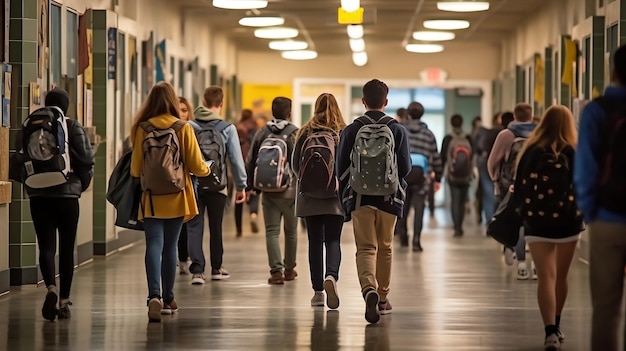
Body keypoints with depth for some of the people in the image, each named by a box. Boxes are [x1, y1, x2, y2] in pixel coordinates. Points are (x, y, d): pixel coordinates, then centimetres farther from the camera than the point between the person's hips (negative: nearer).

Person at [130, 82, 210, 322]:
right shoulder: (183, 128, -7)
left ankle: (154, 295, -26)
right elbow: (196, 166, -4)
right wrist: (207, 169, 19)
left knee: (154, 245, -5)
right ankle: (168, 299, 21)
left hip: (151, 199, -1)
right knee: (170, 246, 13)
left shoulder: (142, 128, -5)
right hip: (176, 198, 1)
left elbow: (135, 169, 1)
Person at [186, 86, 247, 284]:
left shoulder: (190, 127, -1)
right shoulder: (227, 129, -4)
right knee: (216, 227, 15)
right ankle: (216, 269, 26)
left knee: (195, 227, 2)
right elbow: (236, 159, -2)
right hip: (217, 186, 0)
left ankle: (197, 270, -10)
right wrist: (241, 186, 6)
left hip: (193, 184, 0)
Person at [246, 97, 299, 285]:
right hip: (289, 191, -2)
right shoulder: (295, 134, -8)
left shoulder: (262, 133, 3)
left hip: (267, 191, 2)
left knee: (271, 231, 3)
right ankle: (289, 269, 23)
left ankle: (276, 270, -9)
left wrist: (250, 186, 15)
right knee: (291, 231, 14)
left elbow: (250, 161, 7)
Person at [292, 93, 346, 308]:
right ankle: (331, 276, -24)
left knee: (315, 241, 8)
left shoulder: (305, 133, 0)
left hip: (309, 196, 1)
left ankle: (318, 292, 10)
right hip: (336, 198, -1)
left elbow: (295, 165, 3)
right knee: (333, 240, 3)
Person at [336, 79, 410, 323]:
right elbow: (406, 167, -1)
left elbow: (341, 167, 0)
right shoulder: (398, 130, -2)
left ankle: (369, 288, -29)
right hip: (389, 197, 1)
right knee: (384, 248, 15)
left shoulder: (351, 130, -2)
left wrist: (346, 195, 14)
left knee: (366, 248, -4)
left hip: (360, 197, -1)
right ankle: (382, 298, 23)